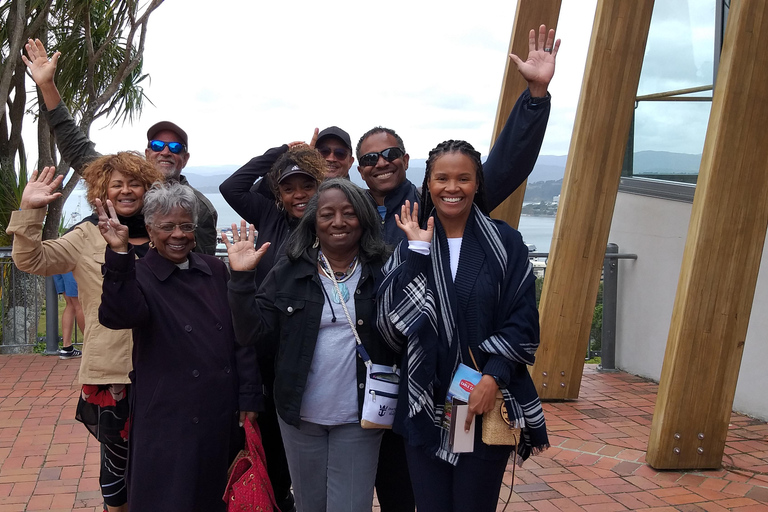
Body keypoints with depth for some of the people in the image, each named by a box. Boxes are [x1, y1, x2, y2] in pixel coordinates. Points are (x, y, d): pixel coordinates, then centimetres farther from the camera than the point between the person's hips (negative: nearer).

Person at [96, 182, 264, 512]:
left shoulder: (215, 270, 8)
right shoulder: (138, 275, -3)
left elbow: (241, 335, 10)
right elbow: (120, 316, -27)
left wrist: (250, 397, 6)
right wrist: (119, 254, -38)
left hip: (222, 419, 4)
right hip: (168, 422, -4)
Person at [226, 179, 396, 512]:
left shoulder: (383, 273, -3)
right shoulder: (288, 274, 0)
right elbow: (256, 334, -4)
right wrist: (241, 278, -14)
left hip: (359, 418, -2)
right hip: (301, 414, 2)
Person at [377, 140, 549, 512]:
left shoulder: (504, 243, 0)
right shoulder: (409, 246, 5)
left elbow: (522, 323, -3)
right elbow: (393, 320, -8)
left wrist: (493, 377, -17)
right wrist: (418, 250, -12)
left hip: (486, 404, -1)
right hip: (425, 407, 2)